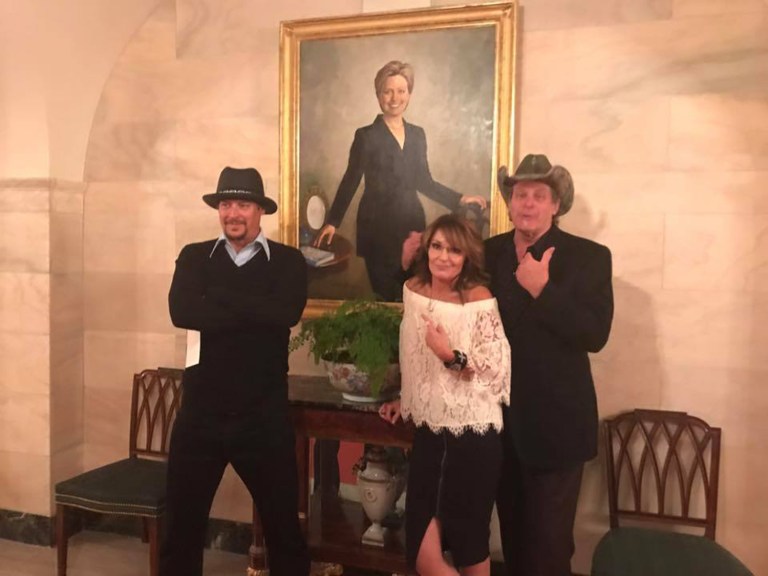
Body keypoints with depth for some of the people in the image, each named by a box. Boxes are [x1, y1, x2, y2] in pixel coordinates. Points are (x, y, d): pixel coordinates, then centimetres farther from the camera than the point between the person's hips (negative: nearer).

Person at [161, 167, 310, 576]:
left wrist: (217, 295, -13)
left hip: (264, 417, -1)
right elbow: (182, 312, -14)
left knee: (284, 527, 14)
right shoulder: (194, 257, 4)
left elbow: (287, 313, -20)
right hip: (200, 413, 2)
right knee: (182, 524, 17)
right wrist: (254, 313, -17)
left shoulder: (288, 261, -1)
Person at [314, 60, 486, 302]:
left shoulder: (417, 134, 10)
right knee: (386, 297, 2)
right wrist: (333, 221, -7)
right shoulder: (366, 136, -3)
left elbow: (423, 181, 15)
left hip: (412, 224, 4)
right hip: (378, 227, -4)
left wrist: (459, 200, 12)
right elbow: (350, 181, -2)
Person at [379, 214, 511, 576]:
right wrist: (406, 400, 19)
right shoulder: (413, 289, 5)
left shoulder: (479, 301, -13)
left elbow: (499, 373, -14)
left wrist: (451, 356, -25)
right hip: (429, 432, 5)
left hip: (472, 438, -5)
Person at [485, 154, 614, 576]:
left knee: (548, 538, 6)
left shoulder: (588, 256, -7)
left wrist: (542, 290, -23)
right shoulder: (489, 252, 4)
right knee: (512, 529, 20)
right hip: (500, 416, 4)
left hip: (555, 420, -3)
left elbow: (595, 334, -16)